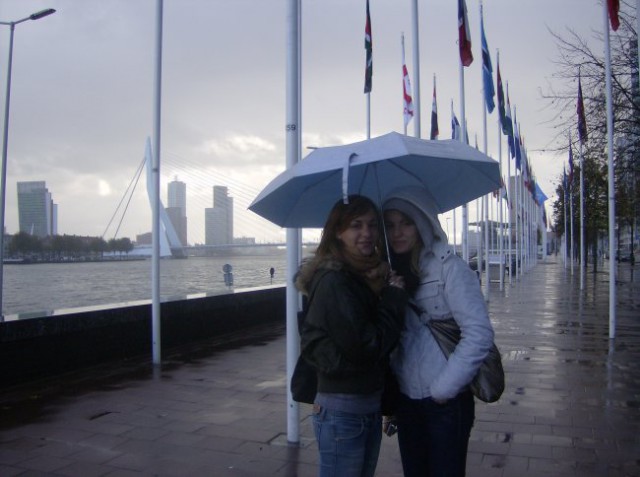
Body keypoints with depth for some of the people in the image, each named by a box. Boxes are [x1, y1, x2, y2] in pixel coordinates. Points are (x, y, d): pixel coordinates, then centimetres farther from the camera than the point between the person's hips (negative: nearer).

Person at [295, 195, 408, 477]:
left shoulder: (368, 276, 9)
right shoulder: (332, 281, -18)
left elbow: (383, 338, 10)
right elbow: (363, 346, -22)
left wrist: (391, 295, -5)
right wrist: (395, 299, -12)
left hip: (370, 406, 9)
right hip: (342, 410, -9)